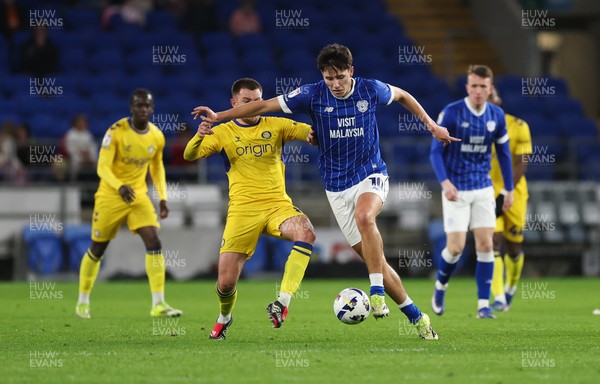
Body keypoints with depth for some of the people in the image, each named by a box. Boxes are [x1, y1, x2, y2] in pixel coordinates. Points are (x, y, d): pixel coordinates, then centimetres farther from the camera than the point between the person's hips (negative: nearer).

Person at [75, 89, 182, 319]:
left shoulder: (157, 137, -2)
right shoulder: (116, 132, -17)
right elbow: (102, 167, -22)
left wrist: (163, 197, 6)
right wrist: (120, 186, -41)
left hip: (139, 196, 3)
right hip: (110, 196, -3)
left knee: (154, 243, -15)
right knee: (97, 250, 8)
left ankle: (158, 304, -16)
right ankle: (83, 301, 28)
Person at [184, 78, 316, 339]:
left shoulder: (276, 126, 8)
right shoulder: (223, 133, 8)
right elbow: (189, 155, -3)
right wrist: (199, 137, -26)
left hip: (277, 205, 0)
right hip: (242, 210, 0)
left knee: (305, 232, -34)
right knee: (226, 282, -5)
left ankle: (283, 301, -34)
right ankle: (224, 317, 30)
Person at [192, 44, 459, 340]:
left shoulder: (371, 90, -6)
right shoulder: (313, 95, -7)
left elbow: (401, 95, 15)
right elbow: (265, 105, -5)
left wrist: (431, 124, 14)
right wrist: (219, 116, -8)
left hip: (371, 174, -2)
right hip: (337, 186, 2)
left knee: (364, 216, -36)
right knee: (371, 256, -1)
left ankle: (377, 292, -29)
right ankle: (415, 316, 10)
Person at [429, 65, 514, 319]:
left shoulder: (497, 116, 1)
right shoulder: (451, 113, -12)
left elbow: (503, 153, 12)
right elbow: (436, 151, -11)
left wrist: (509, 189, 12)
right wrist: (445, 182, -25)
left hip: (483, 188, 4)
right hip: (456, 190, -4)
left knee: (485, 245, -4)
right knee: (456, 247, -8)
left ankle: (483, 305, 1)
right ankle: (440, 287, 22)